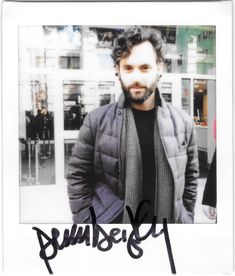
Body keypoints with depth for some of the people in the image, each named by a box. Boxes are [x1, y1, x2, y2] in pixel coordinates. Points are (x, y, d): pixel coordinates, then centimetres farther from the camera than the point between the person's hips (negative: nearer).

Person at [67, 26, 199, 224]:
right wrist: (86, 222, -8)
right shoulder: (97, 121, -11)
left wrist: (186, 219, 1)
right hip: (110, 220, -1)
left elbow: (190, 176, 4)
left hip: (168, 220, 2)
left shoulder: (183, 122, -5)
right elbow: (78, 177, -5)